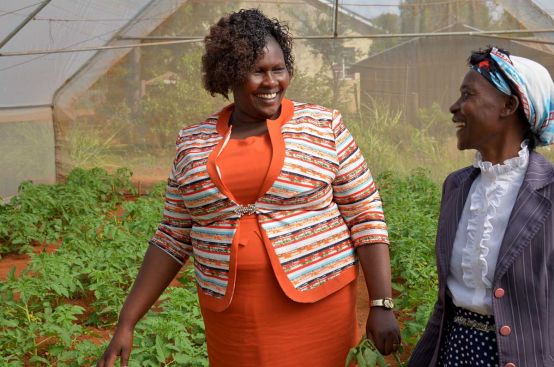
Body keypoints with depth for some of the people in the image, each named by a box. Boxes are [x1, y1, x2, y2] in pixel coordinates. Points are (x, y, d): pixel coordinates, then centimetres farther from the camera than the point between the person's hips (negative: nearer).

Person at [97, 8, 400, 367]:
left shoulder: (324, 128, -3)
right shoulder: (194, 142, 4)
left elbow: (366, 217, -2)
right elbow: (173, 239, 8)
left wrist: (382, 304, -9)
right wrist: (127, 323, 5)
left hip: (316, 306, -2)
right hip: (231, 317, 3)